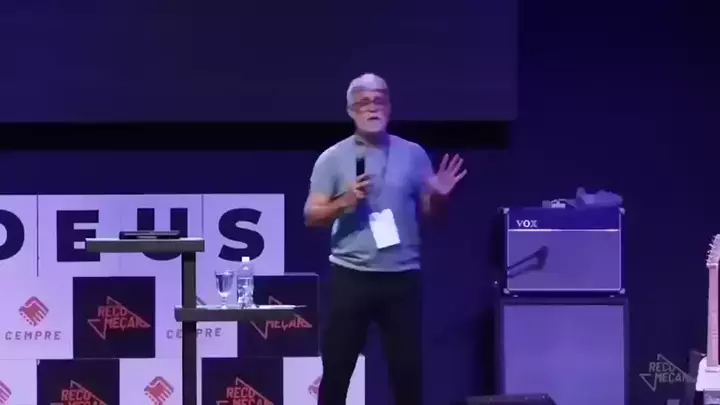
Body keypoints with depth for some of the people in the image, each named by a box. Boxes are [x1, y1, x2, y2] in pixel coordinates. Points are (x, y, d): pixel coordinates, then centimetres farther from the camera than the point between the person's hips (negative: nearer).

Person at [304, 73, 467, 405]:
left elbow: (429, 211, 9)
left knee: (408, 368, 6)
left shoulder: (413, 154, 5)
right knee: (336, 367, 3)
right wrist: (344, 202, -17)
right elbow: (311, 216, -1)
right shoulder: (332, 158, 1)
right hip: (351, 276, -1)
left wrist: (439, 195, -12)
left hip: (402, 277, 1)